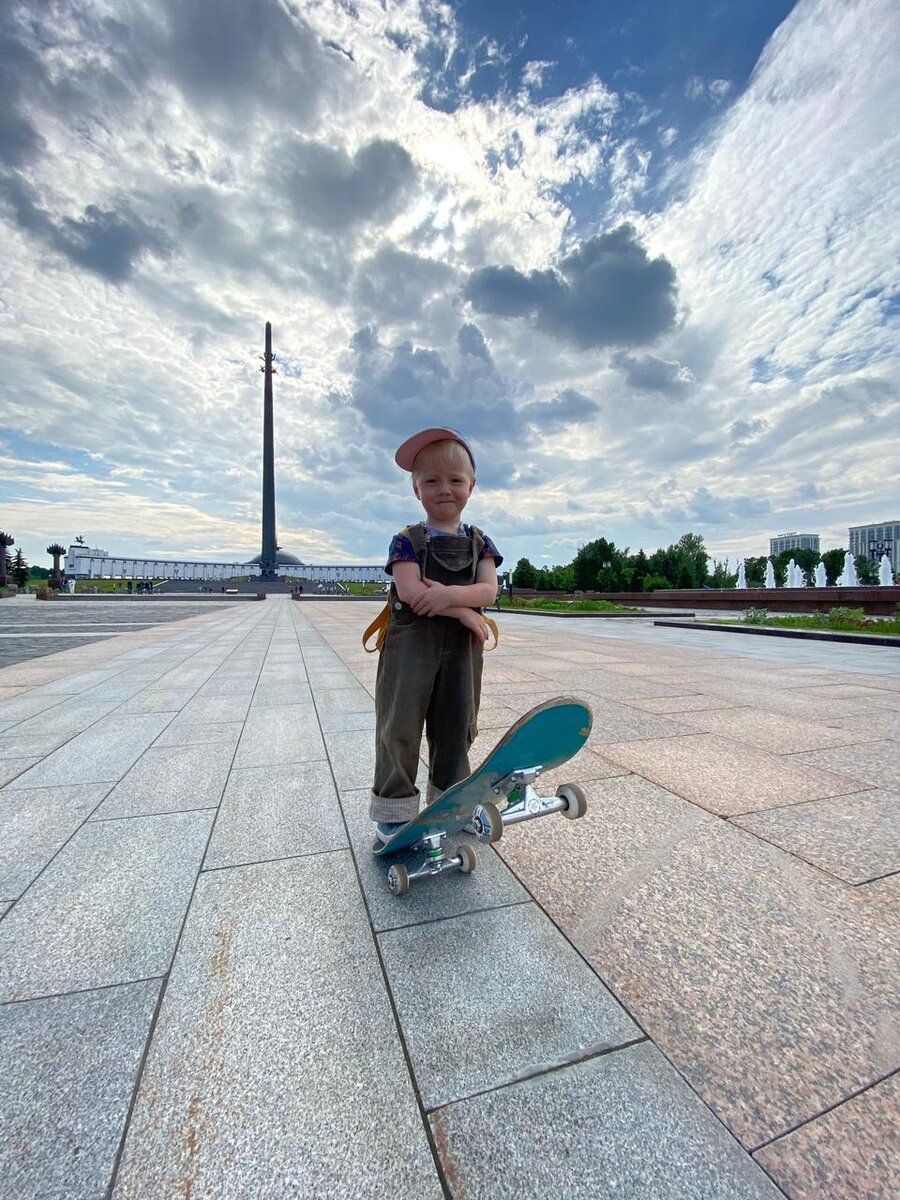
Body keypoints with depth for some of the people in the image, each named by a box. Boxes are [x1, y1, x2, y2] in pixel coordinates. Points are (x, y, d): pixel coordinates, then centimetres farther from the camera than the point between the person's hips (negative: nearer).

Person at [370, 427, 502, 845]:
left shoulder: (480, 543, 8)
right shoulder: (407, 540, -1)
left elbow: (489, 590, -6)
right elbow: (409, 591, -16)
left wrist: (449, 594, -24)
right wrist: (464, 612, -17)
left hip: (462, 647, 3)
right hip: (411, 645, -2)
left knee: (454, 728, 13)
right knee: (400, 728, 4)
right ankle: (393, 810, 21)